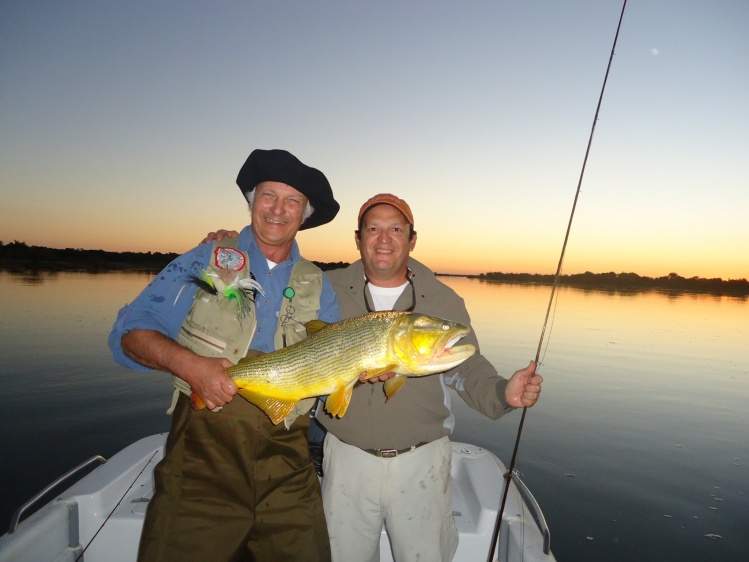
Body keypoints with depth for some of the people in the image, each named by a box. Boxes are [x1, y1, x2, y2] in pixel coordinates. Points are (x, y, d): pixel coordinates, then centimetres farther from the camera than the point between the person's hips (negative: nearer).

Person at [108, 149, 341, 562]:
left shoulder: (317, 286, 9)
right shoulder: (206, 261, 2)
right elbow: (130, 332, -2)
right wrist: (189, 364, -19)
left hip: (286, 463, 3)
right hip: (204, 451, -2)